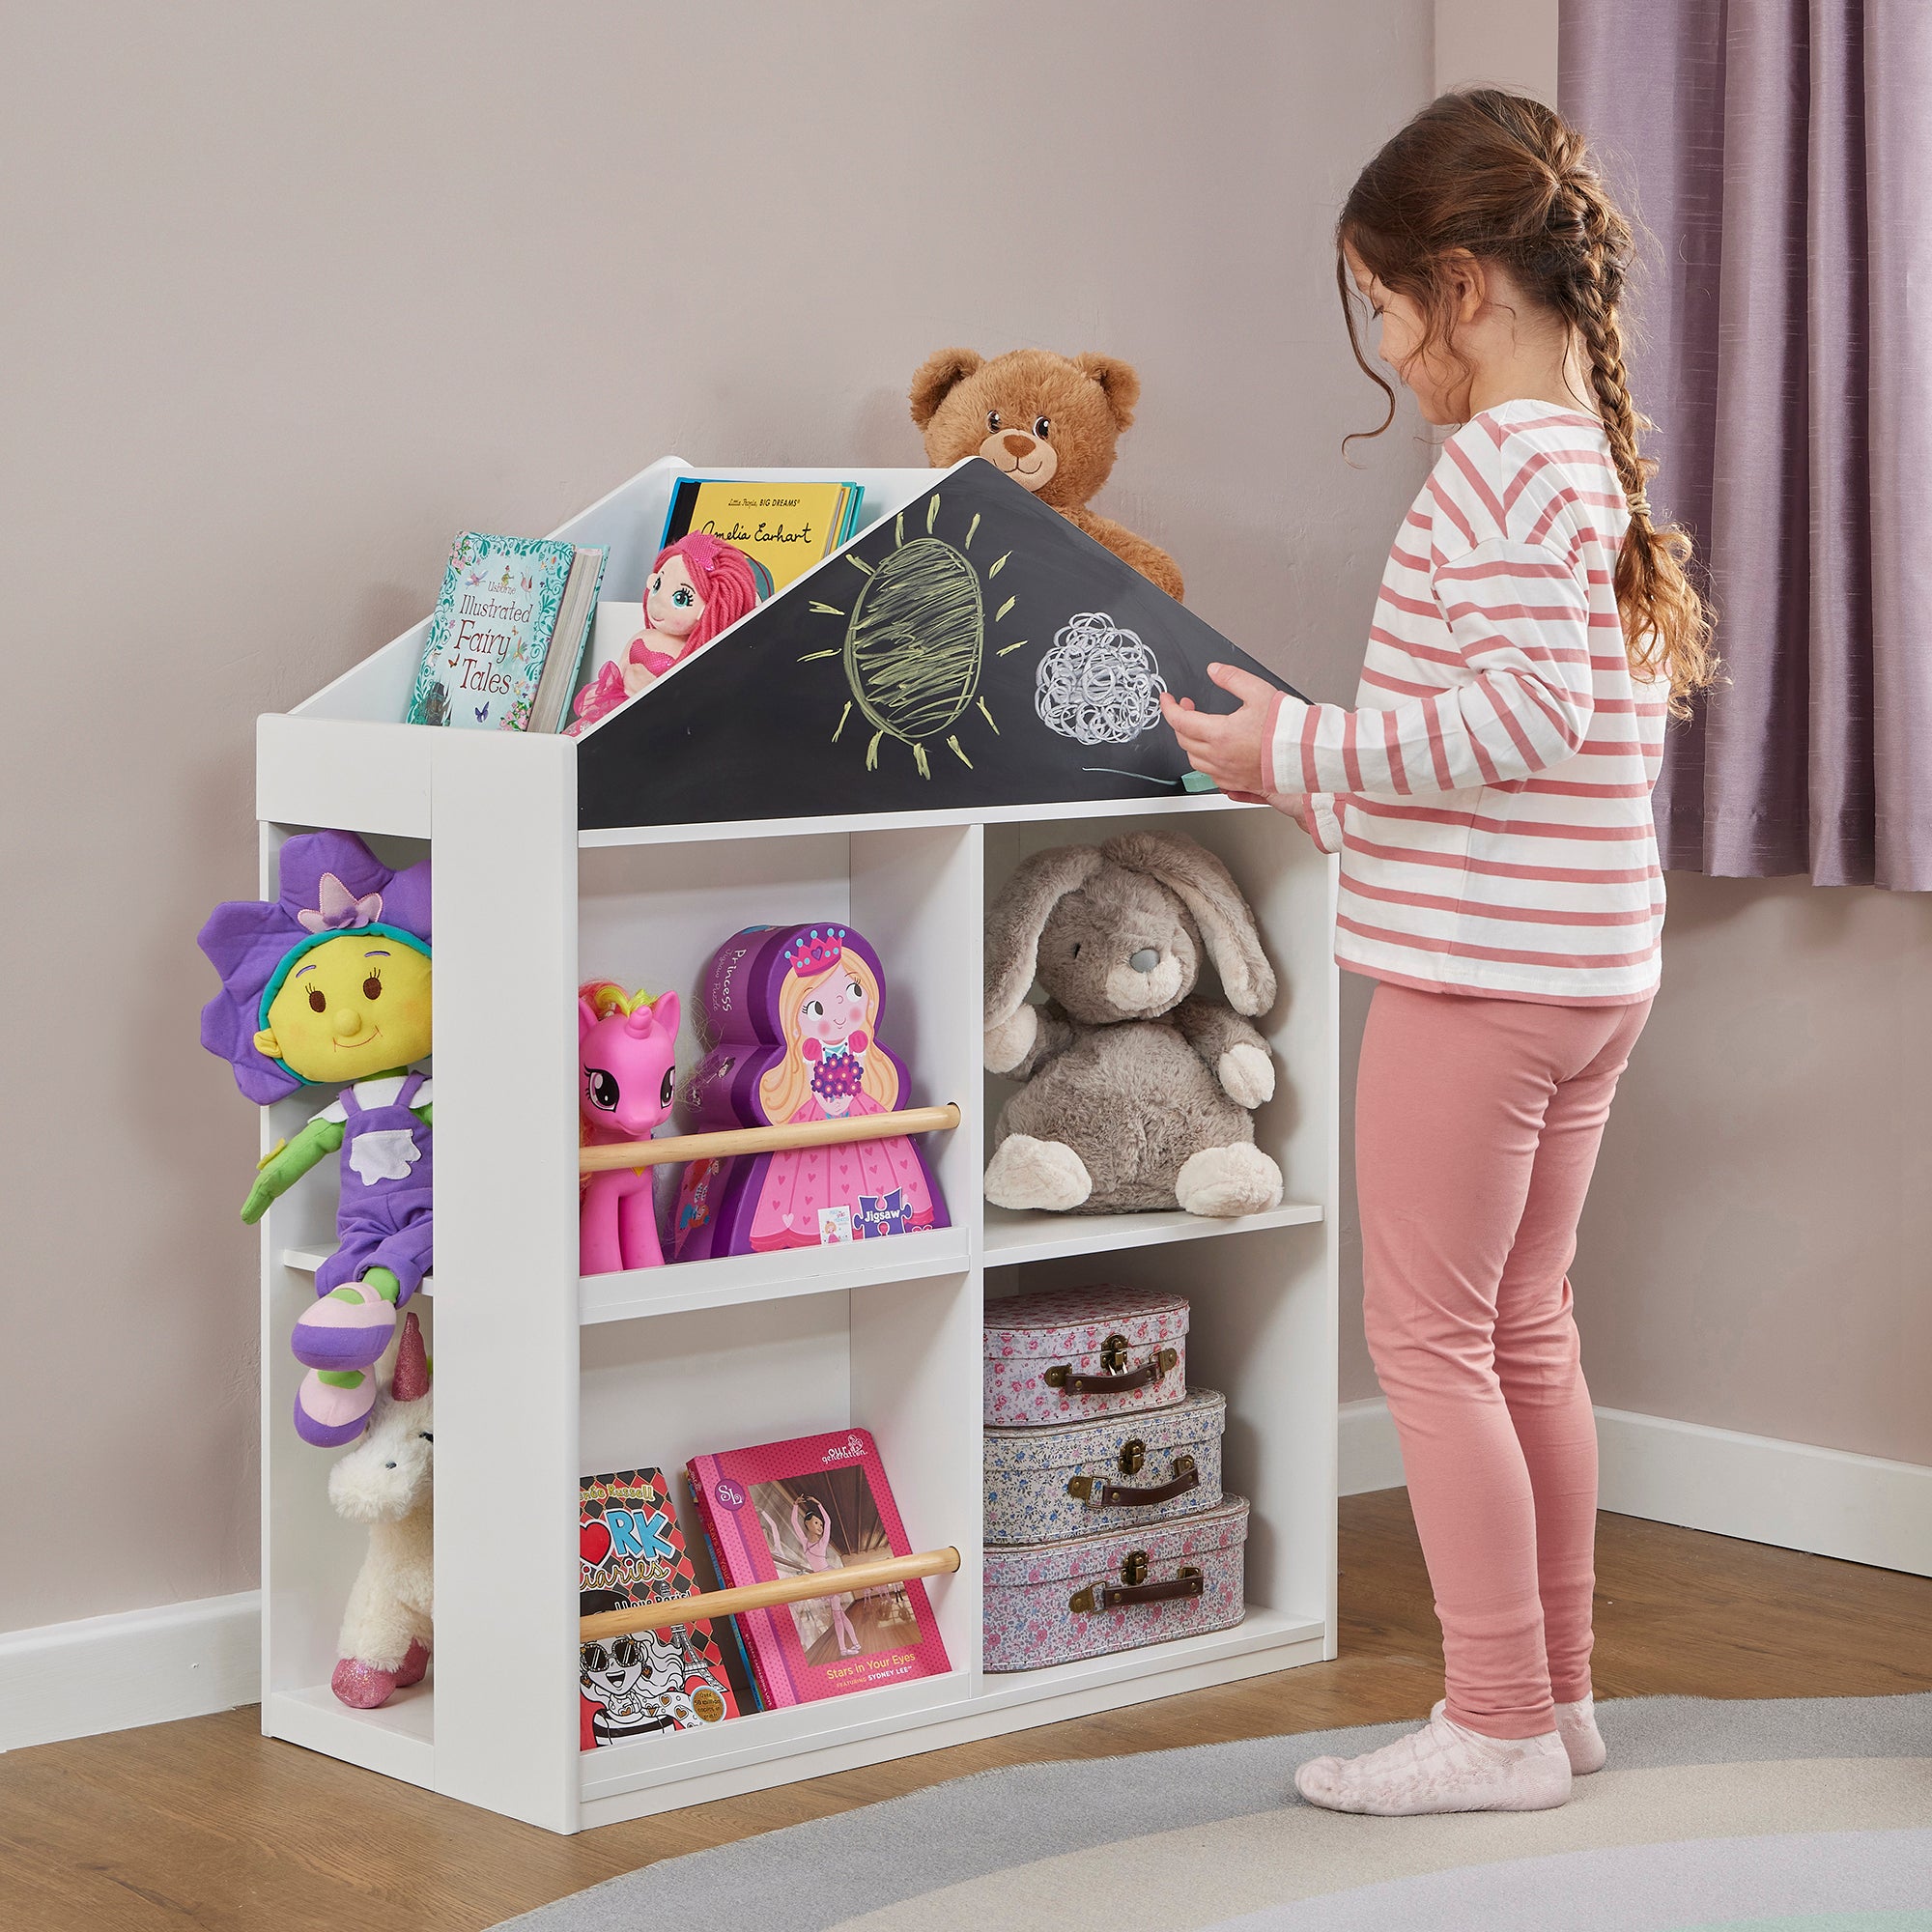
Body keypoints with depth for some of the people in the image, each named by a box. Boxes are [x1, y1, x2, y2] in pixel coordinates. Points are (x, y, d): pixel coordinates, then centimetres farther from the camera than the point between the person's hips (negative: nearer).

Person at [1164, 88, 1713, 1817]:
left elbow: (1532, 703, -25)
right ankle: (1554, 1690, 24)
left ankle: (1498, 1725, 4)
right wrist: (1336, 796, 20)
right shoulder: (1603, 457, 14)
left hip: (1479, 965, -10)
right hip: (1588, 962, 10)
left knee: (1430, 1336, -1)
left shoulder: (1504, 456, -16)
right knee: (1525, 1327, 16)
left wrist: (1309, 748, -21)